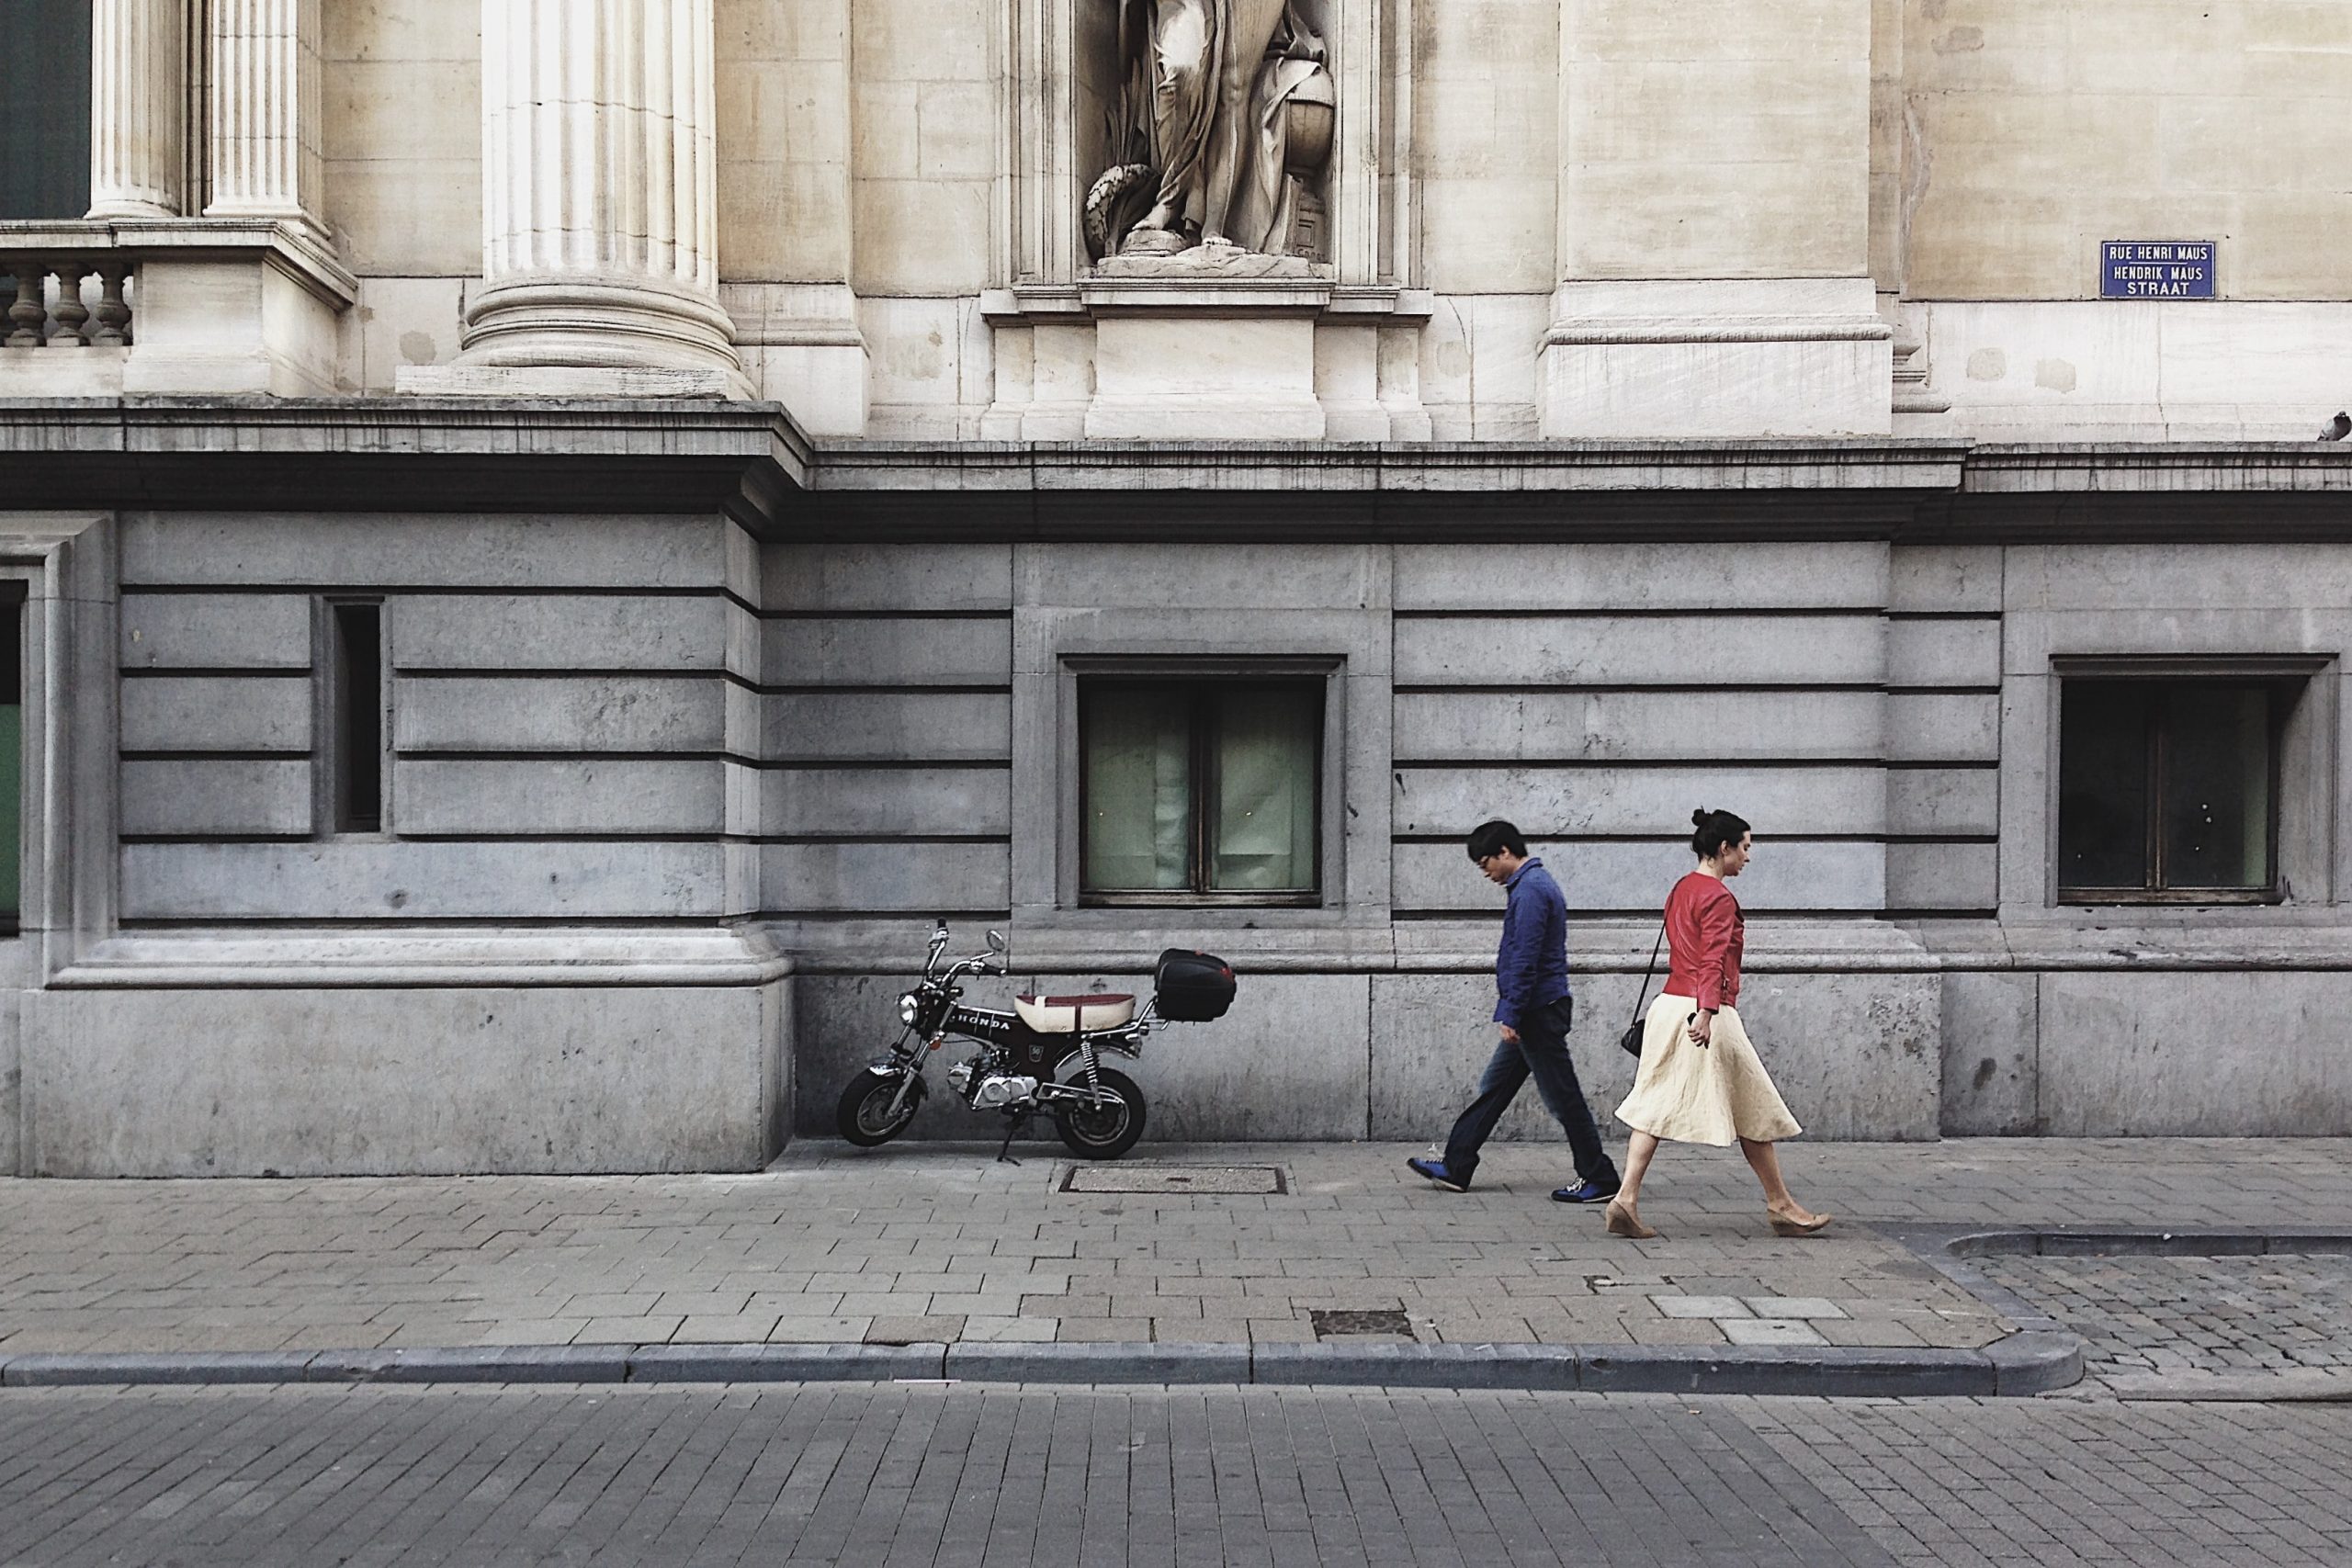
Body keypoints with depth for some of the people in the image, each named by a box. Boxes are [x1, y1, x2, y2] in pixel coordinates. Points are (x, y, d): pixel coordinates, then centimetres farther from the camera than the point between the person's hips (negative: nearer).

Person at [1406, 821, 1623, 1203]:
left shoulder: (1530, 890, -17)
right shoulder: (1535, 884, 16)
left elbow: (1525, 959, -22)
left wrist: (1509, 1014, -20)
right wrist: (1510, 1011, 23)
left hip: (1538, 1012, -11)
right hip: (1536, 1013, 11)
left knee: (1563, 1097, -2)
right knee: (1494, 1088, 13)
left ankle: (1599, 1180, 6)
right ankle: (1455, 1167, 19)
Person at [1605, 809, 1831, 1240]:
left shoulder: (1681, 889, 16)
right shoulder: (1719, 896, -11)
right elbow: (1713, 961, -23)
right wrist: (1705, 1013, -31)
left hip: (1669, 1005, 8)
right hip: (1706, 1011, -8)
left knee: (1657, 1105, 5)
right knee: (1753, 1110, 6)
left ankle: (1626, 1200, -4)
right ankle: (1780, 1205, 17)